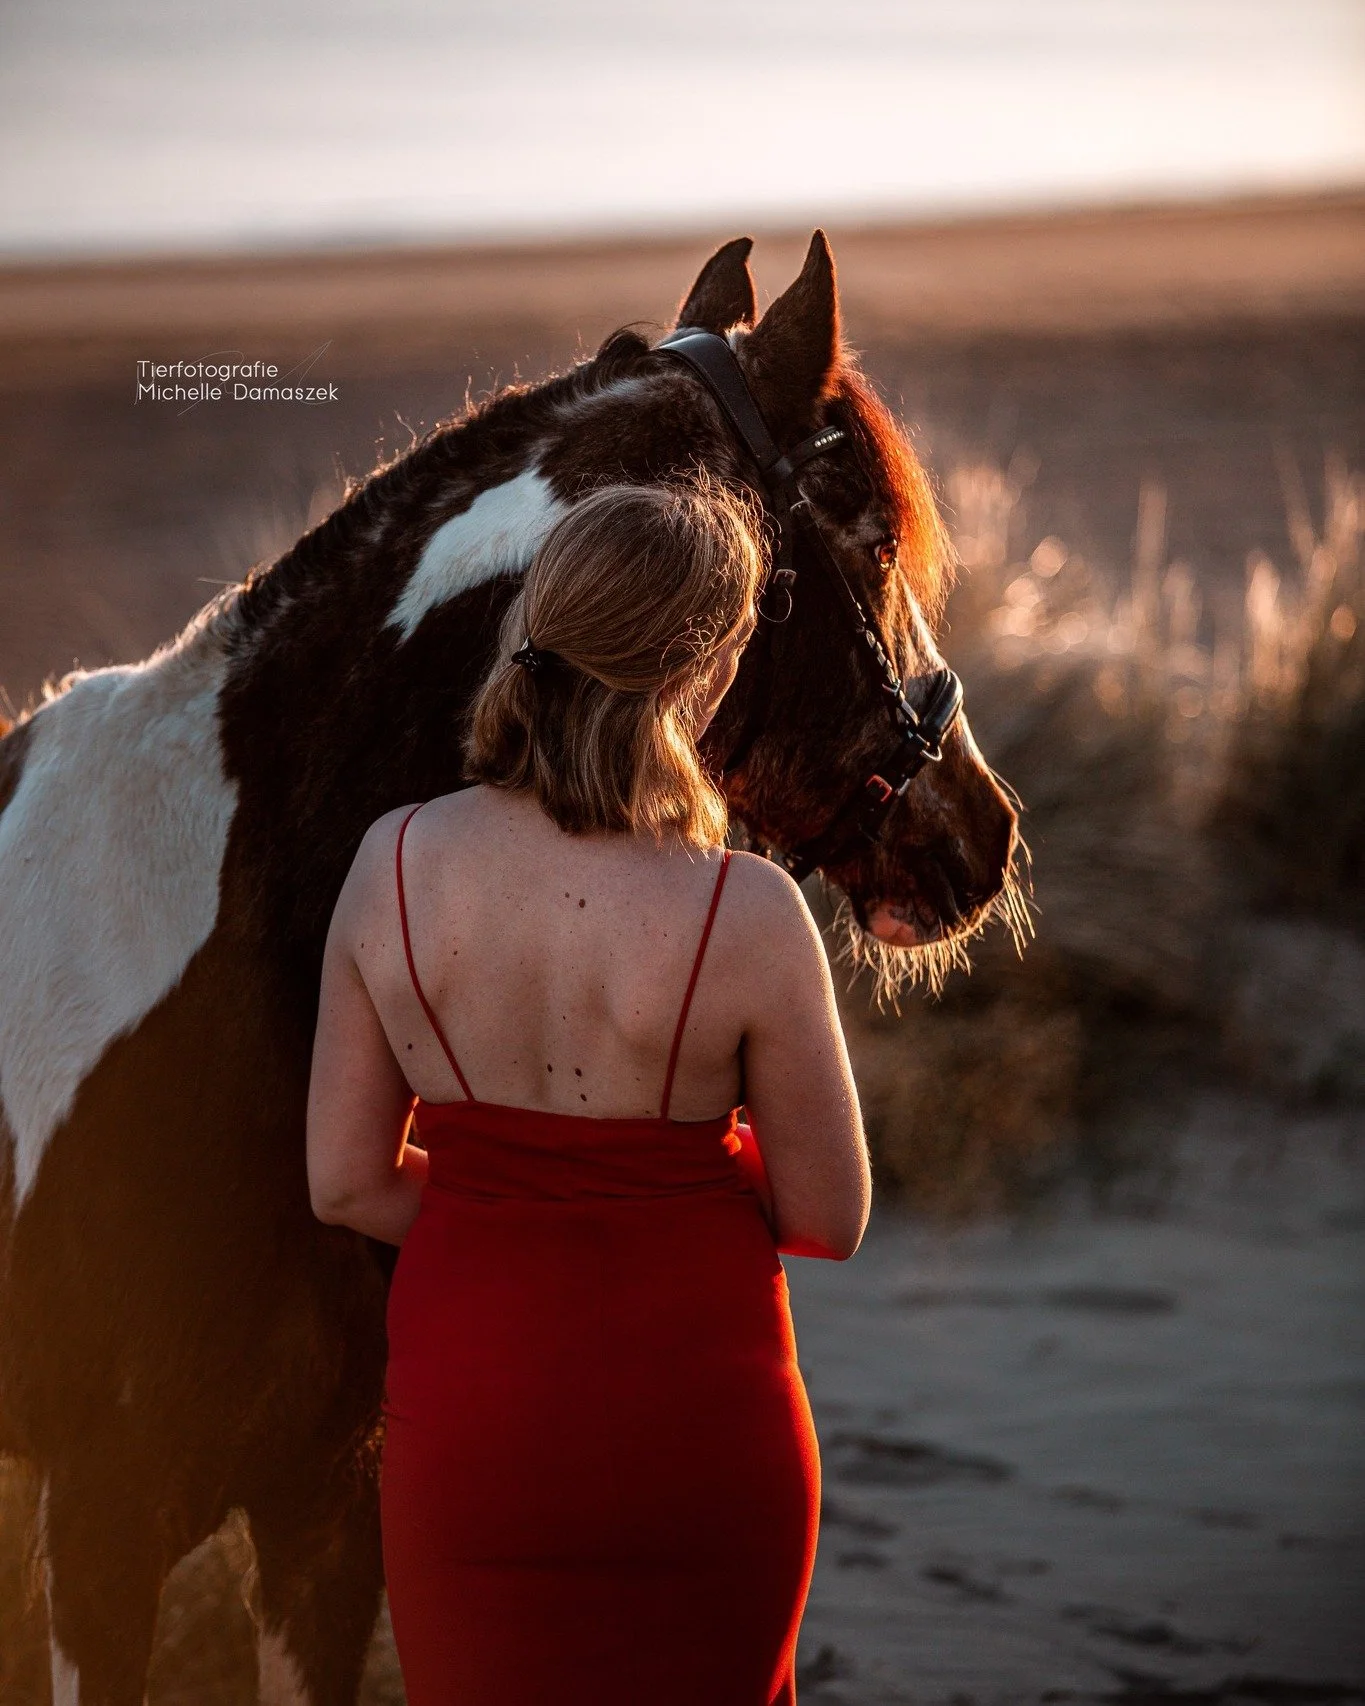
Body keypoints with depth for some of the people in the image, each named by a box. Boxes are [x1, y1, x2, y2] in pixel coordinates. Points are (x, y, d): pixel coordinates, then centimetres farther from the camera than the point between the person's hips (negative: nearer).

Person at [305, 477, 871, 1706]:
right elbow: (829, 1221, -10)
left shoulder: (394, 865, -11)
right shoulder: (746, 913, -22)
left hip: (462, 1425, 3)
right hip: (694, 1421, -3)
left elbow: (347, 1182, -3)